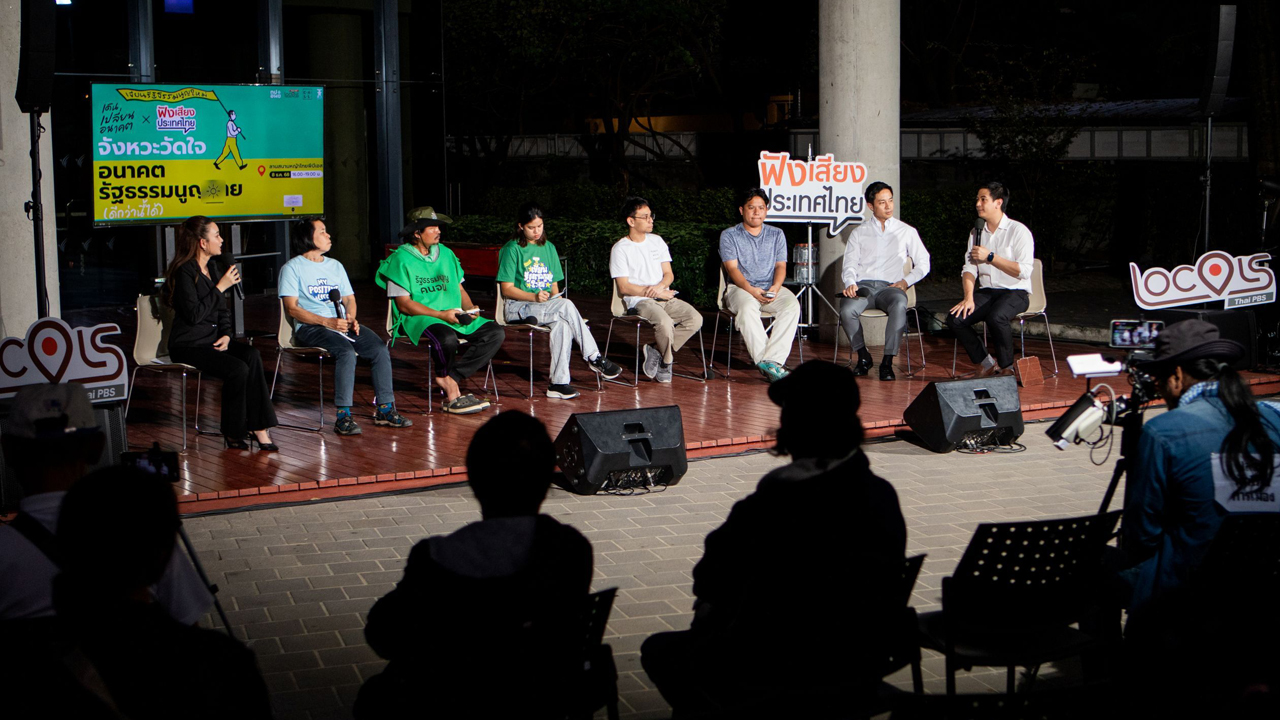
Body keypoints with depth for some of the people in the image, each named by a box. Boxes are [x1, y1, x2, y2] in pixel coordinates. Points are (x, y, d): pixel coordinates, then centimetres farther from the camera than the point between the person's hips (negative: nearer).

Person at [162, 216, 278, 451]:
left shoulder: (212, 268, 15)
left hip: (212, 340, 7)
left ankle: (259, 428, -26)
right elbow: (194, 314, -21)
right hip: (188, 345, -7)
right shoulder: (184, 271, -11)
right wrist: (220, 287, -15)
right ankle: (233, 433, -12)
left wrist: (226, 335, 2)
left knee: (252, 355, -23)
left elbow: (223, 310, 21)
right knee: (237, 368, -28)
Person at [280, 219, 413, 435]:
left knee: (380, 349, -18)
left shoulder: (335, 265, 23)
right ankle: (343, 416, -32)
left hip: (341, 324, 6)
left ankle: (385, 409, -13)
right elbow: (292, 308, -7)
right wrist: (327, 322, -18)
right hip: (310, 328, -6)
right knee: (347, 352, -34)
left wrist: (350, 318, -3)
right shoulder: (292, 268, 3)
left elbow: (349, 299, 21)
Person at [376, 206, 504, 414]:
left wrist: (470, 308, -3)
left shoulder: (446, 254, 17)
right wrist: (441, 314, -19)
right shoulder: (401, 259, -4)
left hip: (455, 316, 7)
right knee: (447, 338, -39)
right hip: (417, 319, -7)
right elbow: (404, 304, -10)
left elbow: (460, 289, 20)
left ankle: (450, 378, -21)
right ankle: (452, 391, -12)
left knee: (495, 333, -14)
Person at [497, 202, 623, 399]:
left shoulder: (548, 248, 18)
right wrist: (535, 297, -21)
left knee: (562, 324, -33)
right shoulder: (512, 249, -1)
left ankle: (559, 383, -35)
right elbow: (507, 289, -6)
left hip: (548, 307, 5)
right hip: (518, 308, -5)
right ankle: (594, 358, -24)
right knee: (567, 306, -31)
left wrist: (556, 298, -5)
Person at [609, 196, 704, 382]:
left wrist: (659, 287, -12)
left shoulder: (657, 241, 15)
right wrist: (655, 293, -13)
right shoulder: (620, 249, -3)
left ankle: (656, 350, -7)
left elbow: (669, 274, 12)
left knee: (695, 319, -20)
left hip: (665, 296, 6)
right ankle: (666, 362, -4)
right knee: (665, 323, -34)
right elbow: (624, 287, -9)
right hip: (638, 301, -6)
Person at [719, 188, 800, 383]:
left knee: (792, 305, -30)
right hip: (740, 288, -3)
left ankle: (771, 361, -39)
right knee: (747, 308, -38)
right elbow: (732, 268, -4)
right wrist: (751, 289, -21)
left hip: (771, 289, 3)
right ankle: (765, 363, -42)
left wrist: (775, 288, -14)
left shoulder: (776, 235, 18)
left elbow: (780, 266, 8)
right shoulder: (729, 235, 8)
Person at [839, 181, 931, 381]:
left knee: (899, 305, -39)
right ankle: (863, 356, -11)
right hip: (863, 286, 1)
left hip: (890, 286, -1)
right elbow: (850, 265, 12)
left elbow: (923, 263, 16)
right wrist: (850, 283, -10)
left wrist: (906, 281, -2)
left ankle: (887, 362, -31)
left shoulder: (907, 232, 18)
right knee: (847, 310, -34)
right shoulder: (859, 233, 20)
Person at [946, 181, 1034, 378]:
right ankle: (987, 364, -3)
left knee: (996, 317, -37)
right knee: (955, 319, -18)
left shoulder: (1018, 231, -7)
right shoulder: (976, 232, 12)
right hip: (986, 292, 6)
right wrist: (969, 297, -11)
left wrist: (990, 257, -15)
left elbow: (1023, 271, -16)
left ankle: (1005, 367, -13)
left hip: (1015, 293, -6)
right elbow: (969, 268, 5)